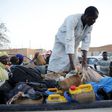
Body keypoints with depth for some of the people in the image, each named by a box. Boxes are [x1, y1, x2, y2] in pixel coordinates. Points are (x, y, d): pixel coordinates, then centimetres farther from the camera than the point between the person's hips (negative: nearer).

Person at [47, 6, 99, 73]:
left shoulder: (90, 25, -15)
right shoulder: (72, 20, -34)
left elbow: (86, 42, -16)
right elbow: (69, 40, -42)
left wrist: (84, 59, -27)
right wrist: (72, 63, -47)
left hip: (74, 46, 6)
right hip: (61, 43, -5)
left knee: (73, 71, 3)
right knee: (55, 69, -12)